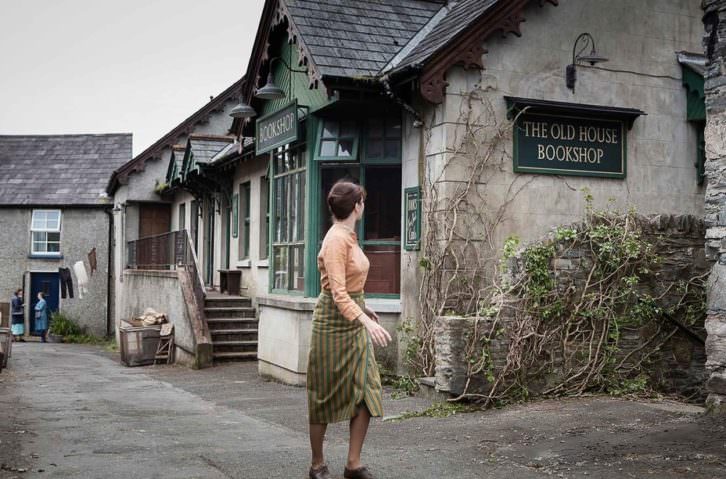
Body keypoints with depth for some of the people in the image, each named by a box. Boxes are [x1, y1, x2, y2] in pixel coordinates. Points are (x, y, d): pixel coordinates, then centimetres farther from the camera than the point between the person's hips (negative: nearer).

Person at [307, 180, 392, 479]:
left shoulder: (349, 237, 9)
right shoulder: (336, 240, -19)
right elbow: (338, 294, -26)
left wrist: (364, 310, 28)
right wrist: (367, 322, -34)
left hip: (354, 321, 9)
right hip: (335, 320, -9)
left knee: (366, 391, 4)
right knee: (326, 395, 4)